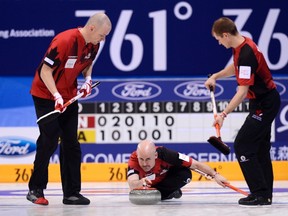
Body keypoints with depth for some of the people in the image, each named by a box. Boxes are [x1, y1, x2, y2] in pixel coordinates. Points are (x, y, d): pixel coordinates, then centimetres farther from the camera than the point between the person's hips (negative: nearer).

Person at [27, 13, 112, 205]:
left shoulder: (94, 45, -5)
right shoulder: (64, 41, -28)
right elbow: (45, 71, -25)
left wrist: (88, 79, -5)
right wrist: (57, 96, -32)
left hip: (70, 96, 7)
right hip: (46, 95, -7)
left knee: (71, 144, 4)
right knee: (49, 142, -8)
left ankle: (71, 193, 7)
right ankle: (35, 190, 5)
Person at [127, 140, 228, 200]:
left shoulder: (164, 153, -38)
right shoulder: (133, 160, -37)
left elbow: (196, 164, -31)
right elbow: (131, 185, -51)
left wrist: (215, 175, -35)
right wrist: (141, 182, -72)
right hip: (151, 184, 4)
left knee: (185, 174, -30)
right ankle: (169, 193, 7)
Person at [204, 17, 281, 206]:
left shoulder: (246, 54, -26)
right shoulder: (241, 46, 4)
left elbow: (242, 92, -28)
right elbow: (235, 67, 28)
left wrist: (224, 114, -26)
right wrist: (215, 76, 18)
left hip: (264, 104, -10)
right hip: (266, 101, 10)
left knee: (243, 145, -11)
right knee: (260, 147, 14)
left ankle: (260, 194, -11)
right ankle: (265, 194, 19)